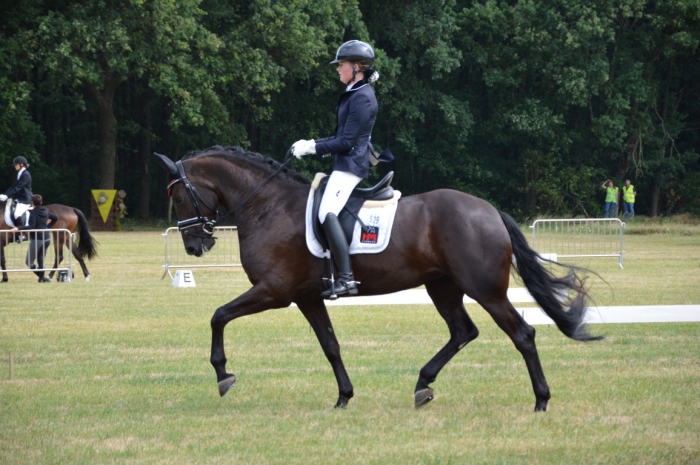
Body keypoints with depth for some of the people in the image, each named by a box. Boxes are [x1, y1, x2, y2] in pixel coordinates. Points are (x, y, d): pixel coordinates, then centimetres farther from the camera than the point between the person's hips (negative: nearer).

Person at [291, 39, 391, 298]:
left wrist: (313, 148, -14)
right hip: (346, 163, 11)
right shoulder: (353, 95, 18)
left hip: (351, 164, -11)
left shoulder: (362, 98, -14)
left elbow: (346, 142, -17)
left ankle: (346, 279, -33)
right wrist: (312, 145, 13)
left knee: (327, 214, -26)